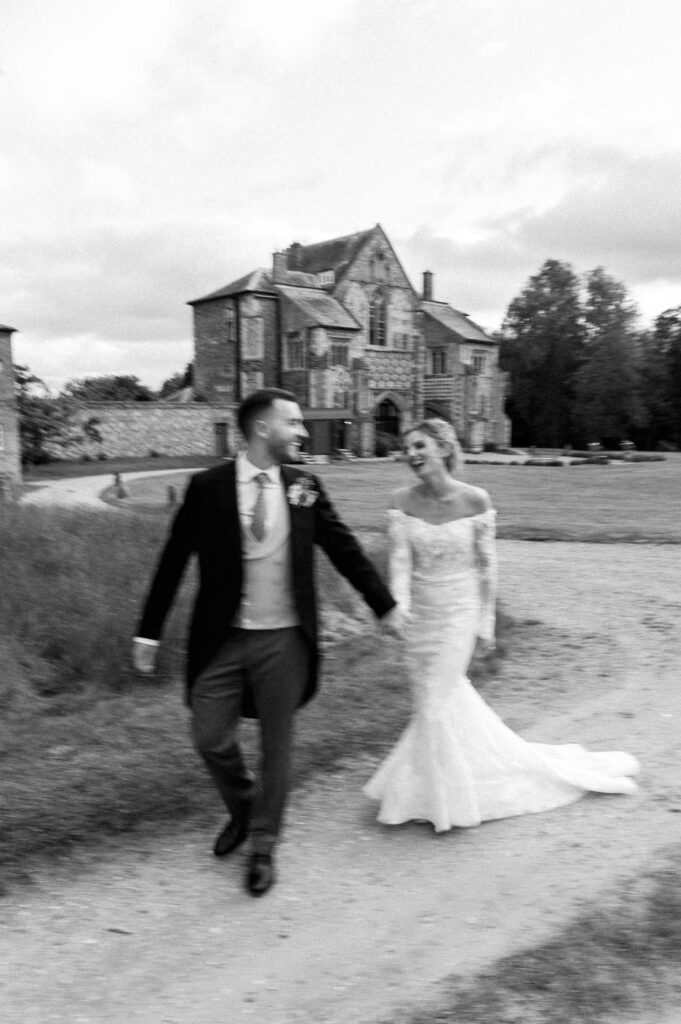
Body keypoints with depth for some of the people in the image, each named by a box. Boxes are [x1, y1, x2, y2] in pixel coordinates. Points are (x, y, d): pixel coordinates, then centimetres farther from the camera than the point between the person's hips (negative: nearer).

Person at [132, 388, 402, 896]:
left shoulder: (304, 486, 0)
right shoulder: (208, 487, -6)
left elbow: (345, 548, 6)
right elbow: (173, 562, -2)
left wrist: (386, 606, 6)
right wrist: (149, 632, 0)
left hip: (284, 640, 1)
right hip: (222, 638, -1)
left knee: (276, 745, 9)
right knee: (211, 739, 7)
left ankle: (263, 848, 30)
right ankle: (244, 807, 39)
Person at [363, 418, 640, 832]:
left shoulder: (475, 500, -13)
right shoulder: (403, 502, -7)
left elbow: (486, 565, -6)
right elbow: (400, 560, -13)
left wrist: (486, 621, -2)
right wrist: (398, 605, -29)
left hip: (458, 613, -3)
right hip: (418, 615, 3)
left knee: (436, 706, -2)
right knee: (447, 700, 16)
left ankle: (439, 800, 21)